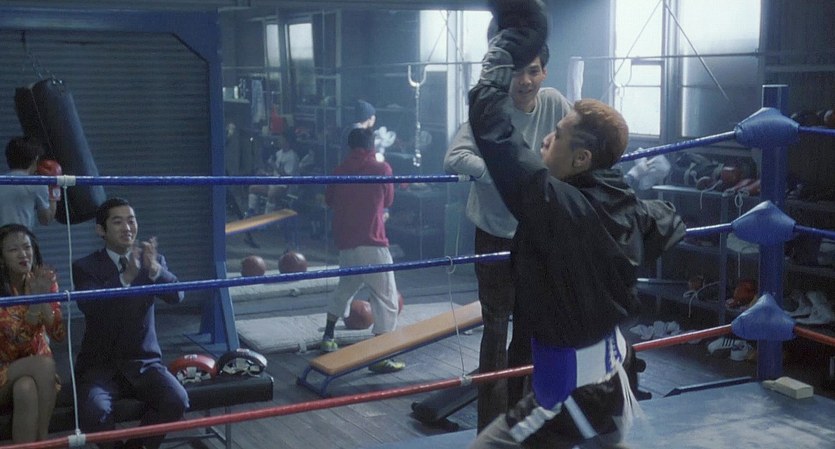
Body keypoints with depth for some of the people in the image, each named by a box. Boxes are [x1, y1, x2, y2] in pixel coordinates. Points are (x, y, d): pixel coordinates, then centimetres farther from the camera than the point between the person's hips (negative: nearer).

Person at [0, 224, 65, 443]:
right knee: (44, 363, -31)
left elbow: (60, 335, -8)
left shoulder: (45, 280, -3)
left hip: (35, 370, 2)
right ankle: (41, 440, -25)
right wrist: (34, 301, -30)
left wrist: (44, 299, -23)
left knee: (26, 388, -32)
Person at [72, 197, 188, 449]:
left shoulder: (154, 260, 6)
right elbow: (88, 305, -21)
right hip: (100, 364, -2)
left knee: (177, 401, -23)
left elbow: (176, 295, -12)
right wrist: (126, 277, -35)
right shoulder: (85, 267, -1)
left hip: (144, 361, 2)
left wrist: (154, 269, -31)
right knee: (94, 411, -30)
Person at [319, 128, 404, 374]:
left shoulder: (340, 170, 7)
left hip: (345, 242, 6)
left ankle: (328, 339, 34)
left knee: (345, 288, 27)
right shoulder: (381, 168, -2)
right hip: (371, 243, -6)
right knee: (386, 297, -3)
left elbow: (329, 199, 21)